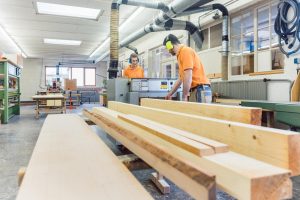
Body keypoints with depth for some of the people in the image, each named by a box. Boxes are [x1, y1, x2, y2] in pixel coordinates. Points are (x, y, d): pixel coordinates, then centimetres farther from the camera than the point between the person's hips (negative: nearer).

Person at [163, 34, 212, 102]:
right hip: (194, 91, 9)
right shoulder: (181, 54, 20)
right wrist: (169, 94, 29)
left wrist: (184, 97, -15)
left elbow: (188, 77, -17)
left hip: (200, 90, -8)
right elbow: (181, 78, 27)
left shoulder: (185, 51, -8)